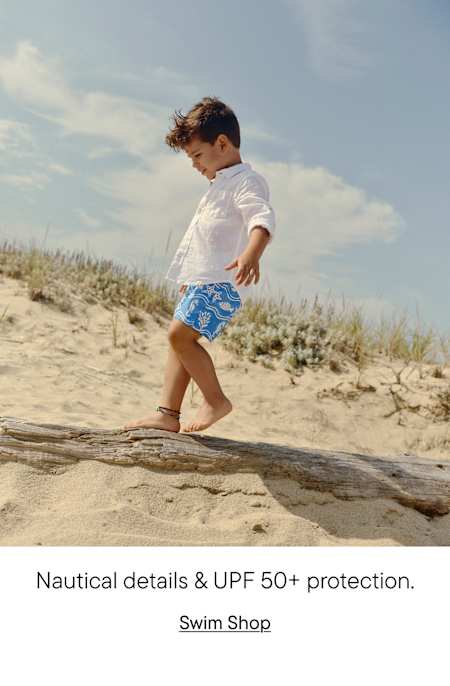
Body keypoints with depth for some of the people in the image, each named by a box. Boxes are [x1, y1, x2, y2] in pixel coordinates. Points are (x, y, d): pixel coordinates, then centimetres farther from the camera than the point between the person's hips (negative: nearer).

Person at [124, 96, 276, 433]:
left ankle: (216, 400, -7)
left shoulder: (246, 181, -10)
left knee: (180, 334, -20)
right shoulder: (221, 183, 24)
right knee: (180, 341, 7)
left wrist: (252, 253, -49)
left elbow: (263, 218, -29)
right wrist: (188, 280, 38)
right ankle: (167, 414, 8)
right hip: (201, 280, 11)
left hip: (222, 282, -11)